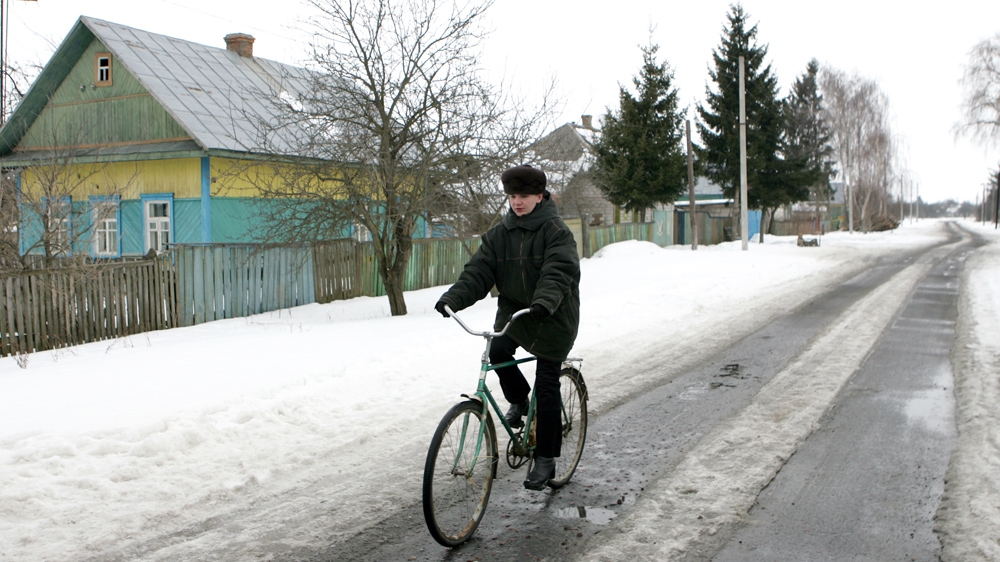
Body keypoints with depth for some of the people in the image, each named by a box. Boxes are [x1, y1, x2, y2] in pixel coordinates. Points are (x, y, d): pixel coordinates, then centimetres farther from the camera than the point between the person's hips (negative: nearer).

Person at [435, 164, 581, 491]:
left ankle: (546, 460, 9)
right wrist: (453, 298, -24)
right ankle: (518, 400, 11)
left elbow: (559, 272, -27)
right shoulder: (500, 234, 3)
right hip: (513, 309, 5)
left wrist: (544, 302, -46)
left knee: (547, 388, -3)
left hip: (552, 317, -5)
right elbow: (478, 271, -6)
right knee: (498, 351, -22)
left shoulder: (555, 231, -12)